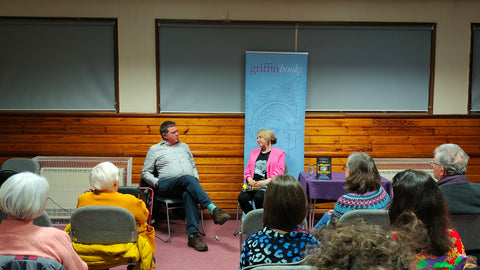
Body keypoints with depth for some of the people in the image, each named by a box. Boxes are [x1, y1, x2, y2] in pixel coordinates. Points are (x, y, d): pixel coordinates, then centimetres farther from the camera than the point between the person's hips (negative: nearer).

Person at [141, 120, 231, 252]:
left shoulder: (184, 146, 27)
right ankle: (213, 209, -49)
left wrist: (196, 180, 12)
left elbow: (193, 165, 33)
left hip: (189, 183, 3)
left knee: (189, 194, -37)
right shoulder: (154, 150, 15)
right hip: (167, 184, -3)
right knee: (187, 179, -38)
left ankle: (193, 235, -44)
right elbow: (145, 172, 16)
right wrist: (156, 182, -4)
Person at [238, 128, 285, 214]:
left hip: (268, 184, -4)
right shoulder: (254, 152, 25)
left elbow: (278, 173, -2)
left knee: (258, 197, -35)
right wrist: (249, 179, -3)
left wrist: (265, 181, -17)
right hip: (253, 184, 5)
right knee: (242, 197, -25)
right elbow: (247, 170, 21)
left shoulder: (279, 153, 8)